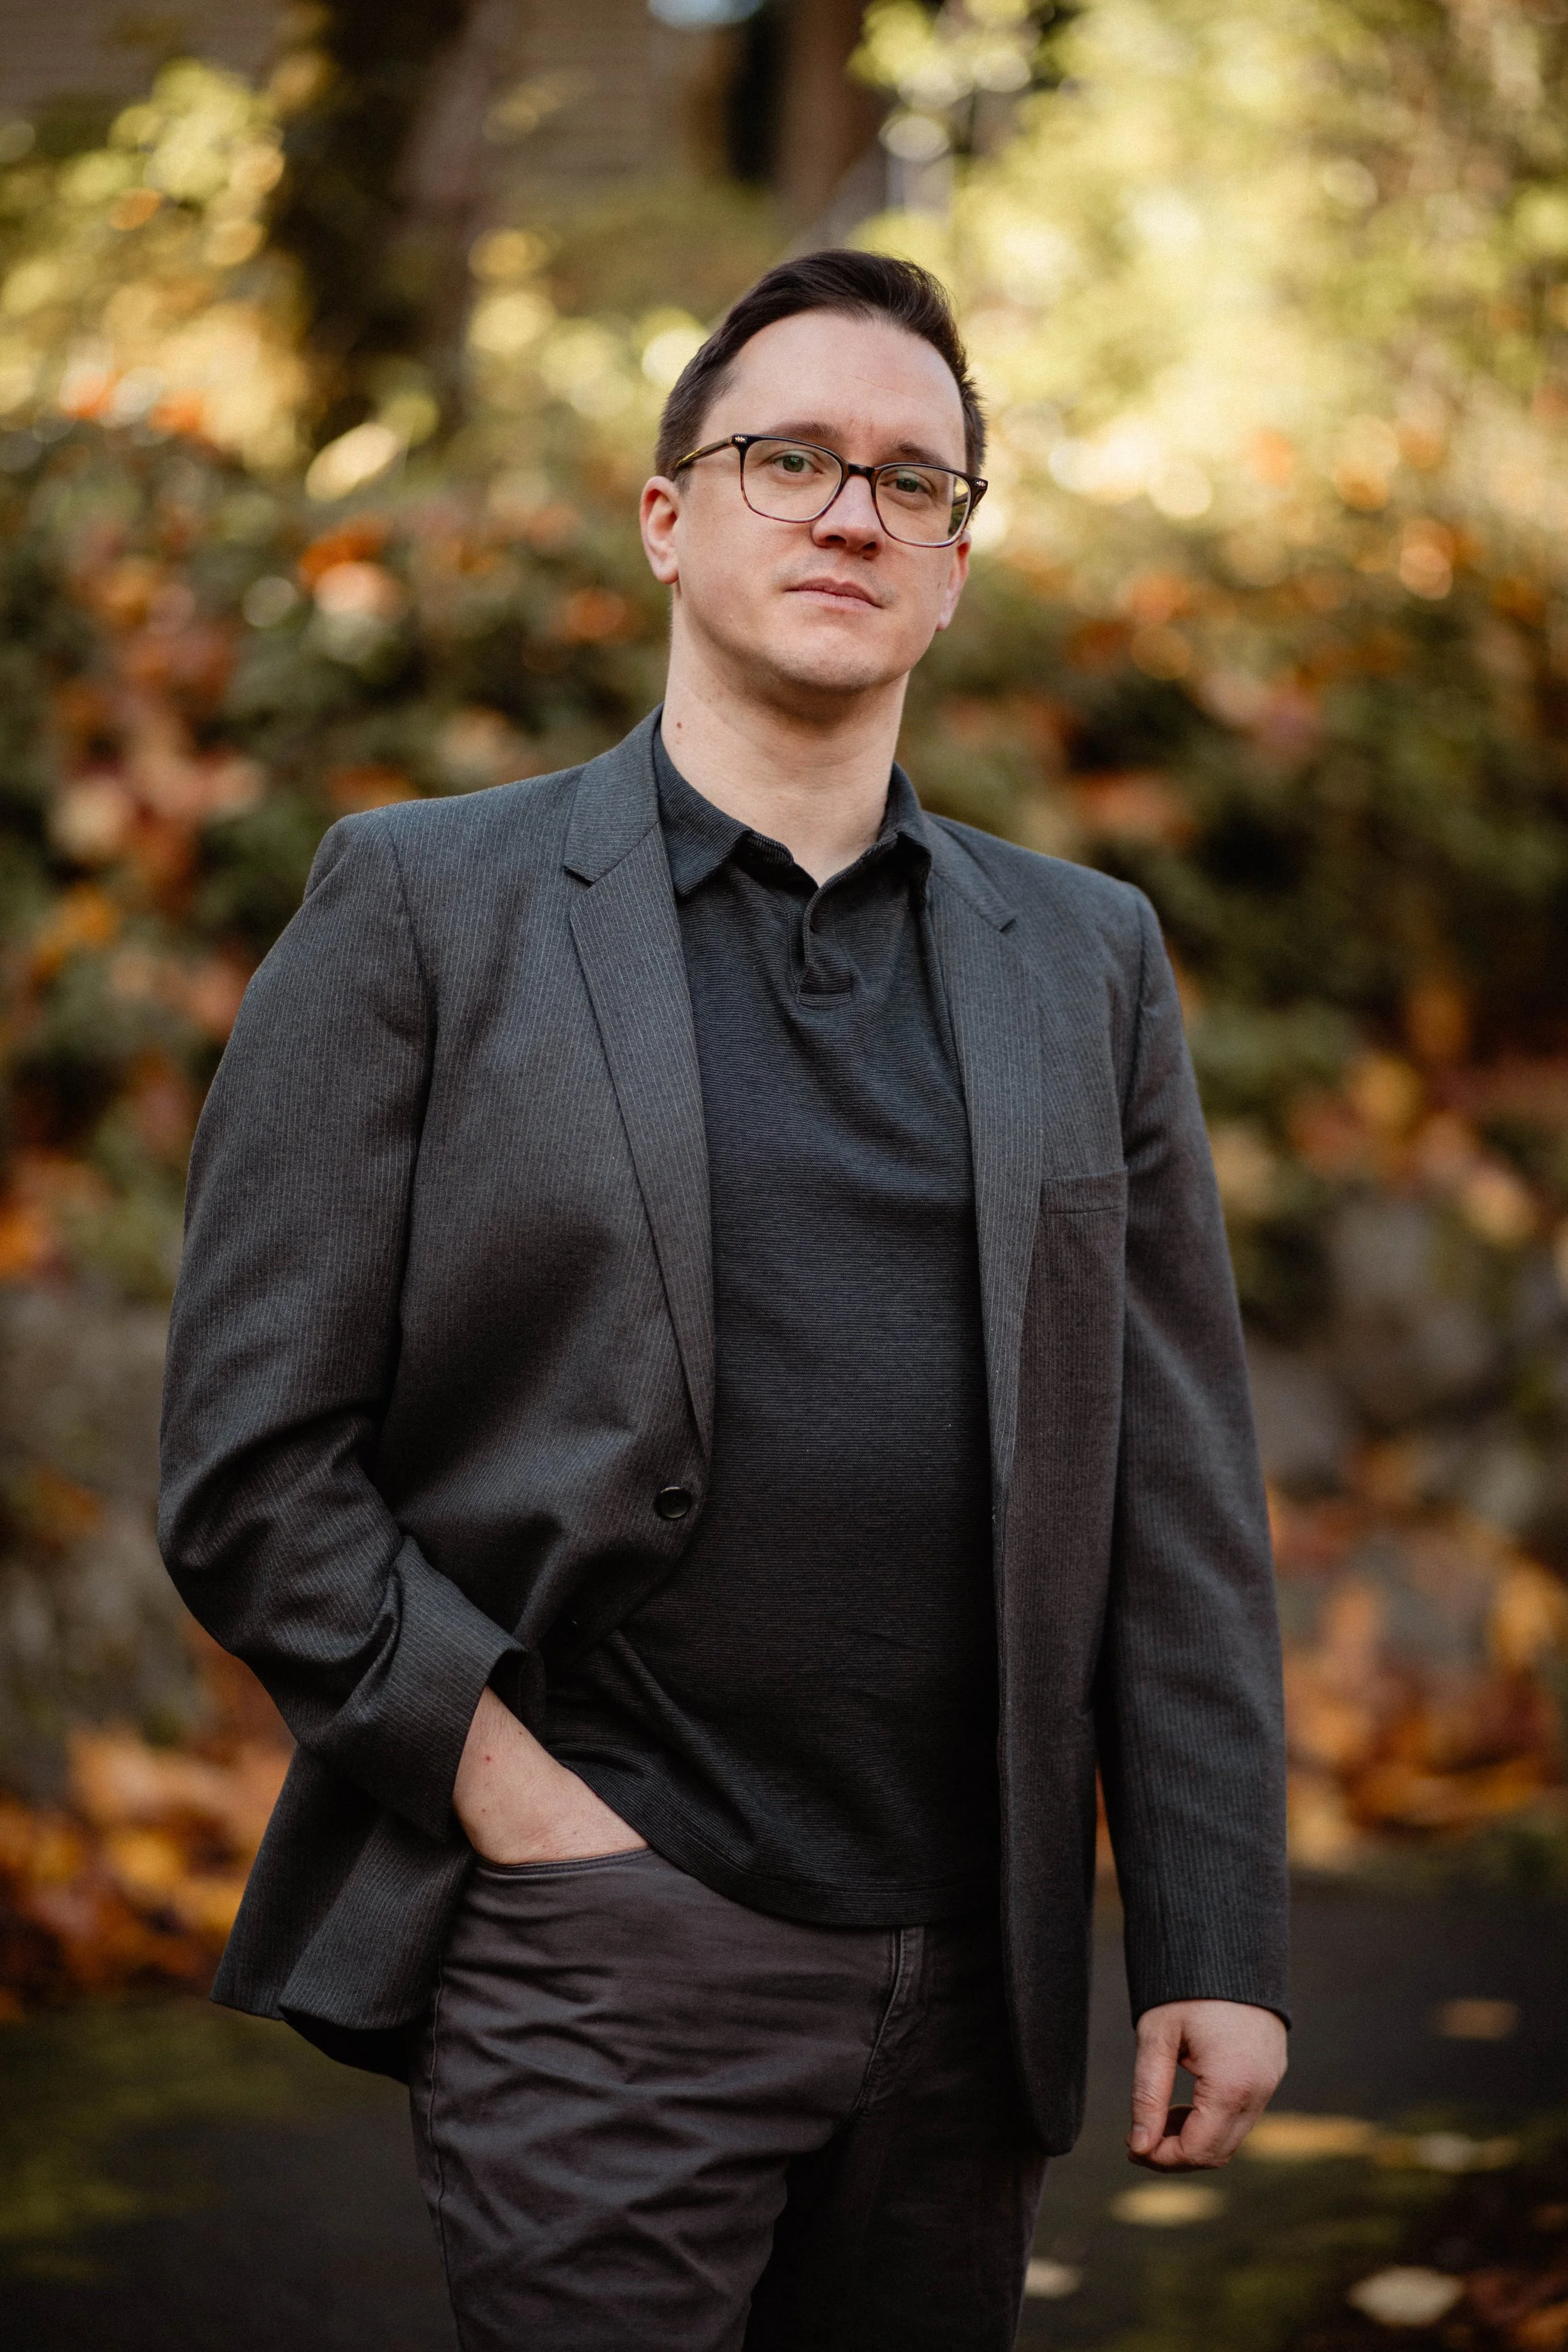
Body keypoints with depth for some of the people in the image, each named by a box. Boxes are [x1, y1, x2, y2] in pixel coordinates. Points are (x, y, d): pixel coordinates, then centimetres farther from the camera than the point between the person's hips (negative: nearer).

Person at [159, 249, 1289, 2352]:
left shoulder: (1088, 960, 12)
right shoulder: (423, 908, 1)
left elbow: (1180, 1502, 8)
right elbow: (248, 1461, -3)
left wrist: (1215, 1948, 3)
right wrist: (501, 1780, -11)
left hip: (969, 1980, 4)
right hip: (602, 1945, -3)